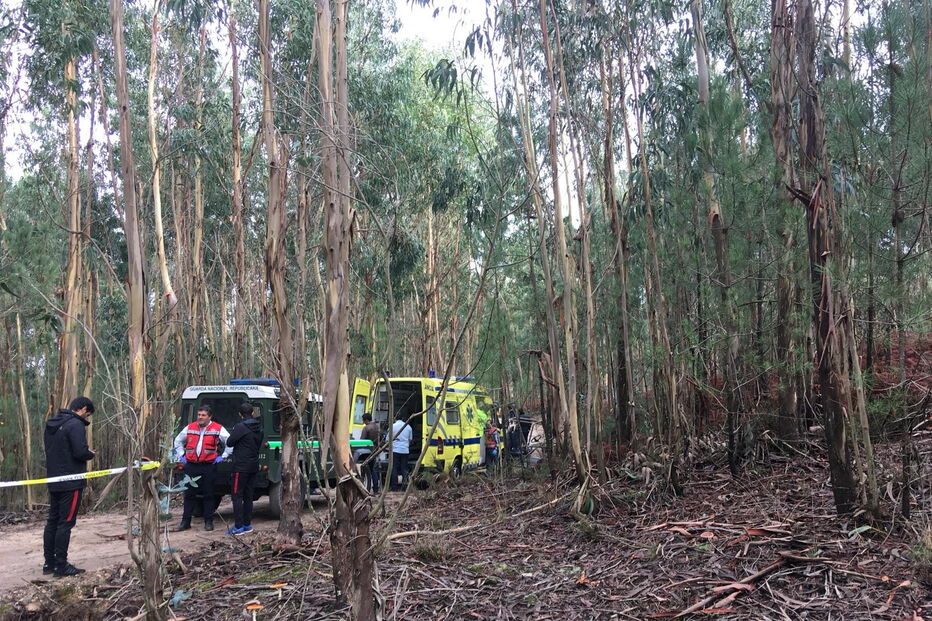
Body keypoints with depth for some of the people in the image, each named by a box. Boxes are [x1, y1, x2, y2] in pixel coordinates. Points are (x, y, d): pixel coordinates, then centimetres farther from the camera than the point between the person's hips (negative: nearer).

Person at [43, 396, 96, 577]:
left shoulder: (52, 424, 13)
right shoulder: (76, 424, -16)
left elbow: (50, 450, 18)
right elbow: (80, 452, -23)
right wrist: (91, 454, -1)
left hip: (54, 482, 9)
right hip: (71, 482, -9)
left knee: (52, 521, 14)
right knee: (66, 523, -4)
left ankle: (49, 563, 20)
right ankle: (61, 566, -1)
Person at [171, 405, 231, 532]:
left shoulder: (218, 429, -2)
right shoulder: (190, 428, 9)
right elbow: (178, 441, 23)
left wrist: (222, 456, -3)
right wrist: (181, 455, 14)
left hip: (208, 467, -3)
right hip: (191, 466, 3)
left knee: (208, 495, 3)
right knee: (189, 494, 8)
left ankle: (208, 521, 12)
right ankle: (185, 522, 15)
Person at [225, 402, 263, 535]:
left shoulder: (240, 427, -16)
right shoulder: (259, 427, 7)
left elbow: (229, 442, -9)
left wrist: (231, 435, 9)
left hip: (241, 466, -7)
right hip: (254, 466, 7)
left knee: (237, 496, -2)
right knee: (248, 496, 14)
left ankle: (238, 527, -4)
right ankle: (247, 524, 18)